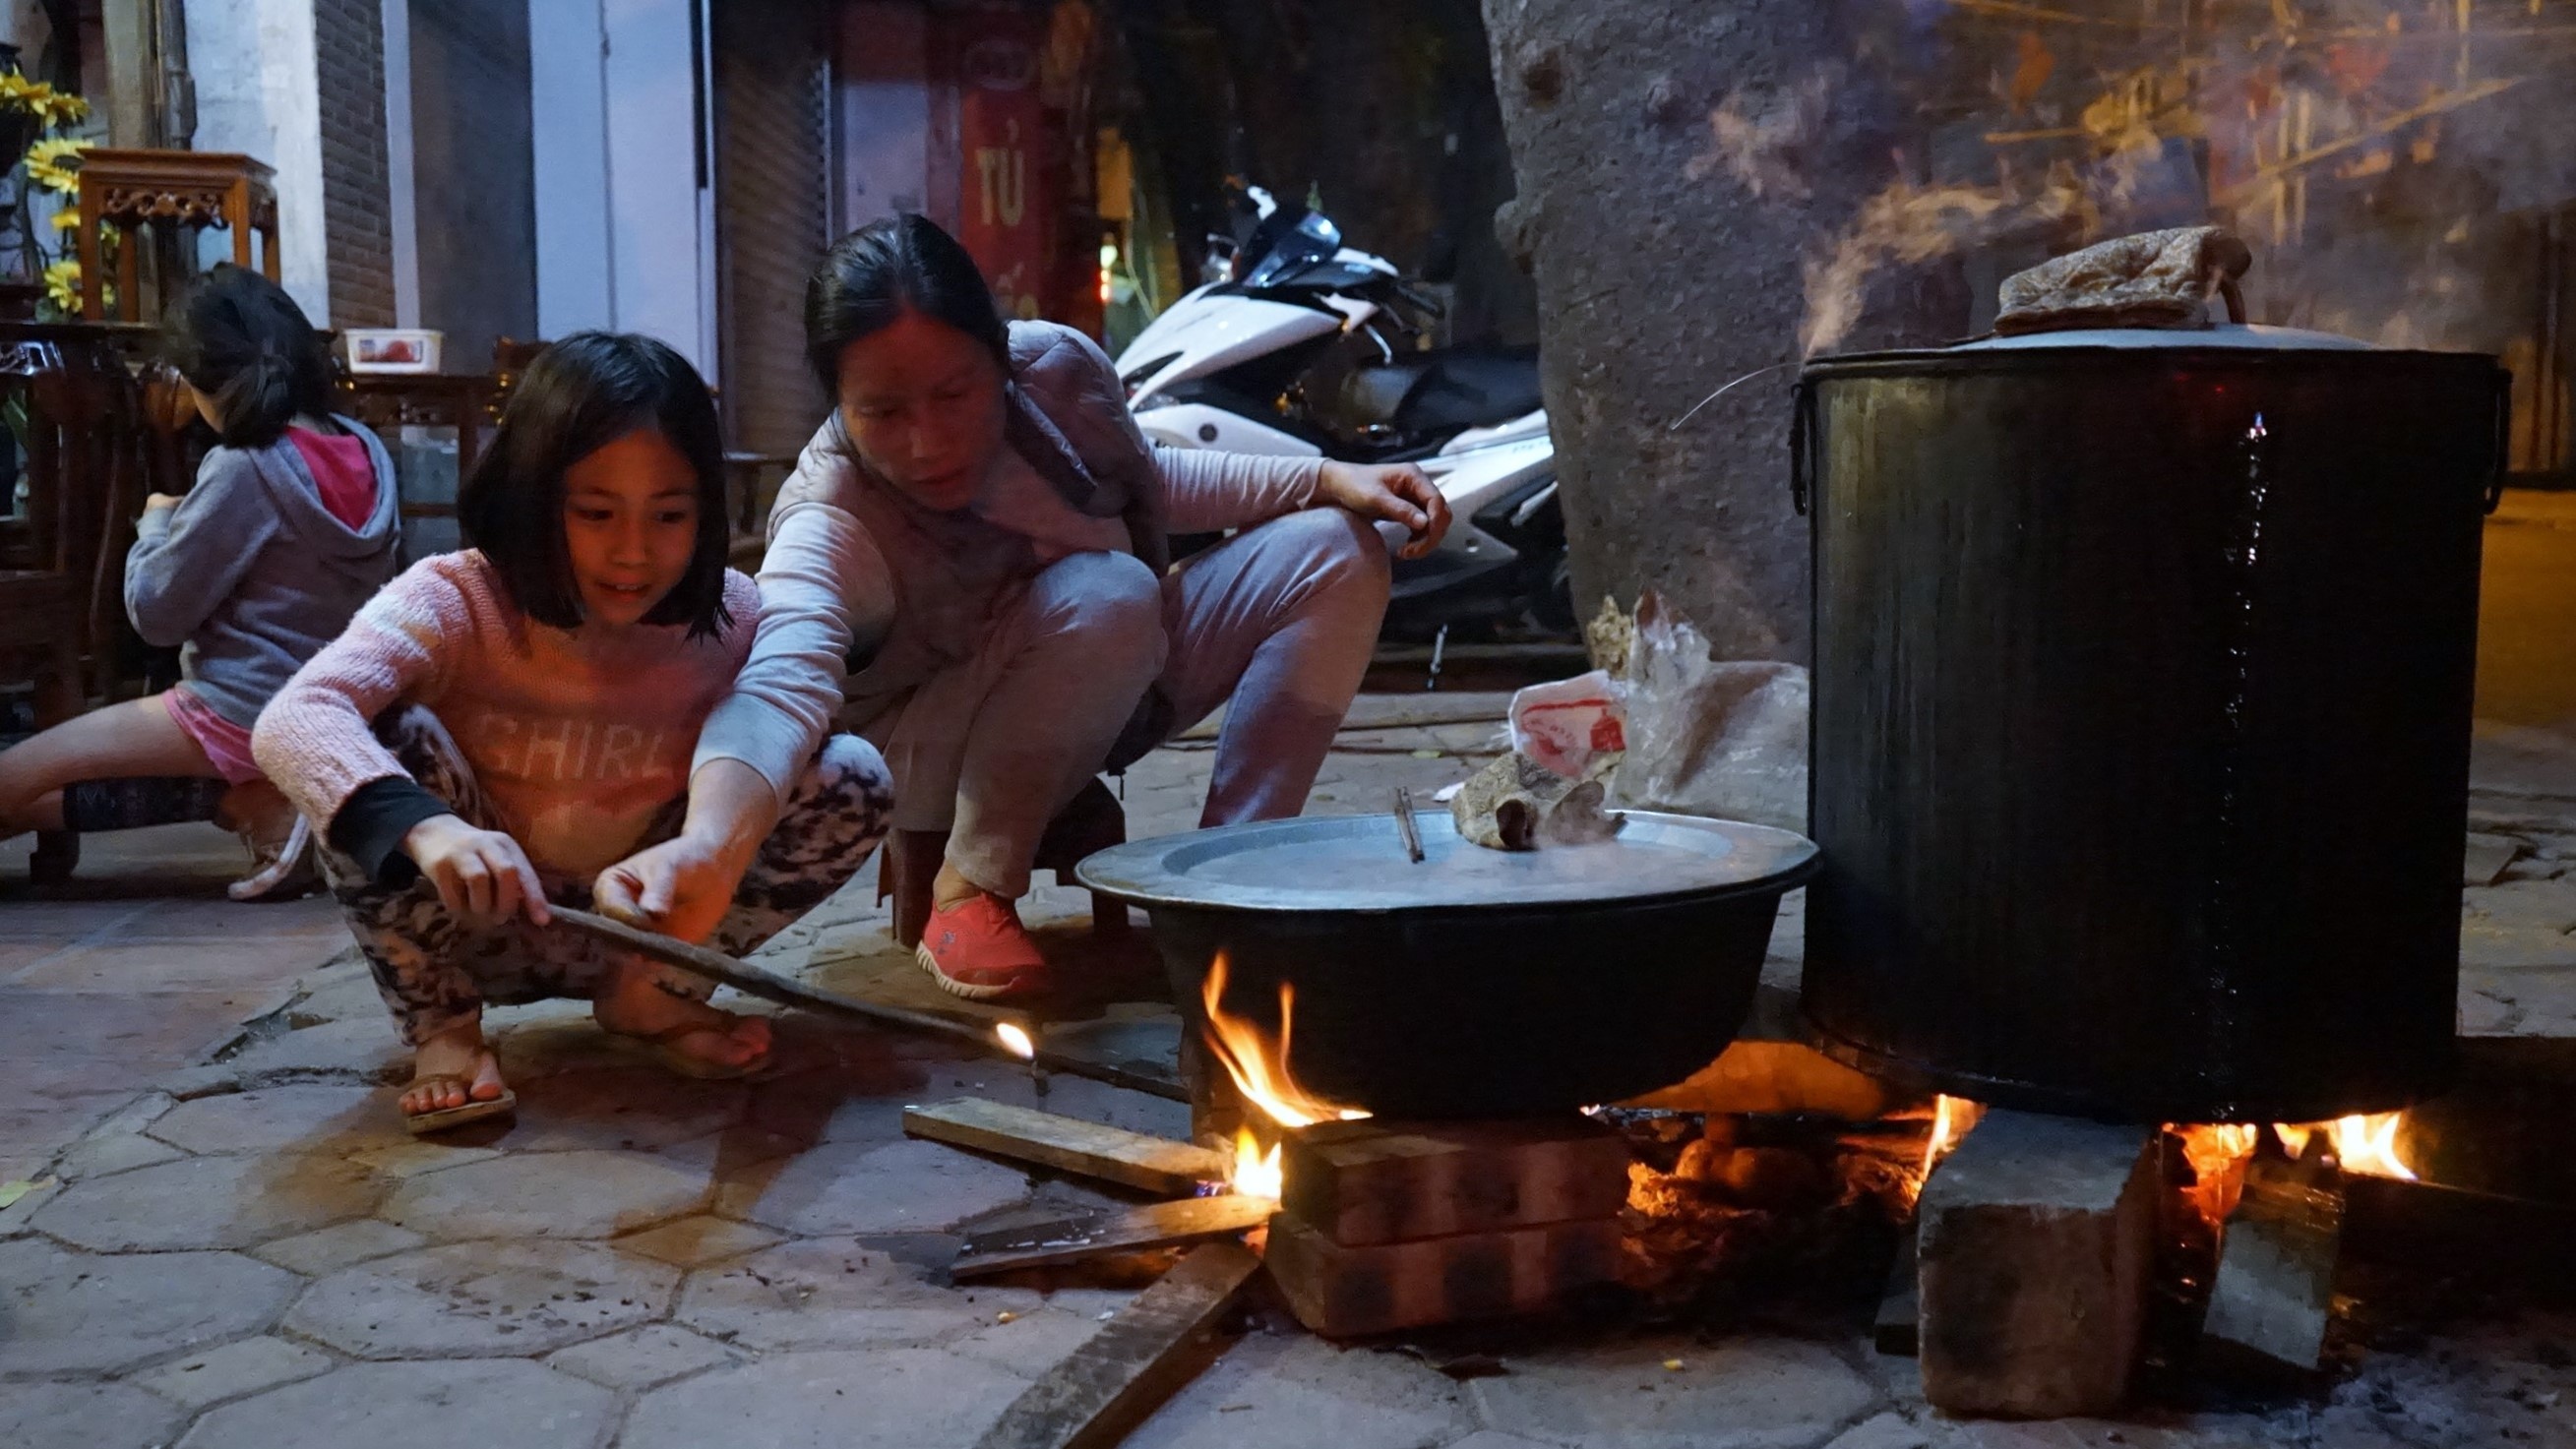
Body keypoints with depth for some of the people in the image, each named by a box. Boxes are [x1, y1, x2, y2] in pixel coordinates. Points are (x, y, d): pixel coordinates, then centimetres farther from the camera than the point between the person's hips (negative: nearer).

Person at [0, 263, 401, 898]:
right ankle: (255, 802, 2)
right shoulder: (365, 451, 1)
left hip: (241, 714, -8)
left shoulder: (245, 470, -21)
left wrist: (156, 523, 5)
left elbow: (156, 613, -13)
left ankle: (259, 809, -7)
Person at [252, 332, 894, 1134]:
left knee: (856, 775, -15)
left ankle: (652, 992, 1)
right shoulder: (456, 601, -23)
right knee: (381, 740, -30)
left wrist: (707, 853, -35)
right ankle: (440, 1025, -9)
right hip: (475, 920, -2)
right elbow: (293, 720, -39)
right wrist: (424, 828, -57)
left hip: (636, 918, 2)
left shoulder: (729, 618, -12)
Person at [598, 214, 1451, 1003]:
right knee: (1107, 594, -37)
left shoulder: (1058, 366, -17)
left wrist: (1327, 480, -6)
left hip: (1118, 688, 6)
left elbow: (1144, 482, 4)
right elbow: (784, 680, -53)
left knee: (1334, 553, -9)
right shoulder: (829, 524, -34)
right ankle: (970, 893, -17)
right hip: (942, 761, -6)